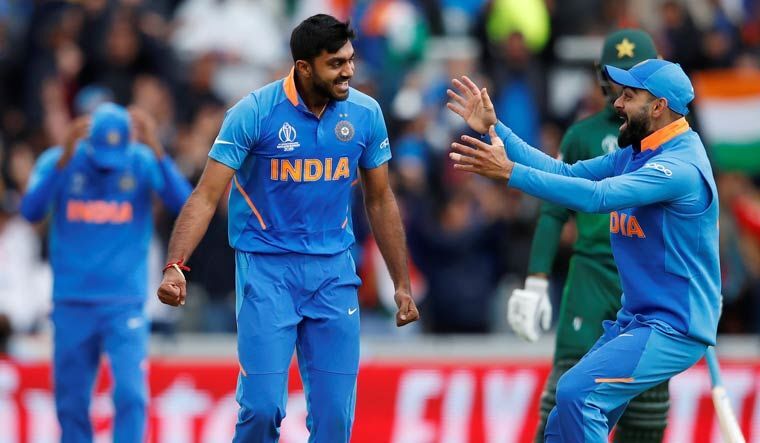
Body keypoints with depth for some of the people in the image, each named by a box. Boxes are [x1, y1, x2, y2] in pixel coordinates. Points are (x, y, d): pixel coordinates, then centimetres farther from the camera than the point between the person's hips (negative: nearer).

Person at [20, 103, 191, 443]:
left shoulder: (143, 162, -3)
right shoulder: (59, 162, -2)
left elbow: (182, 203, -17)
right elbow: (31, 211, -17)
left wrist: (156, 150, -28)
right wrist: (63, 159, -28)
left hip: (125, 302, -1)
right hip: (72, 302, 1)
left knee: (130, 392, -15)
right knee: (71, 402, 6)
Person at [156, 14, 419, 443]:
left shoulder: (365, 113, -1)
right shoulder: (255, 112, -12)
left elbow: (380, 201, 11)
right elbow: (207, 196, -12)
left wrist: (402, 284, 11)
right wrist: (175, 266, -25)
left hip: (334, 270, 3)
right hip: (266, 266, -3)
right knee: (263, 406, -12)